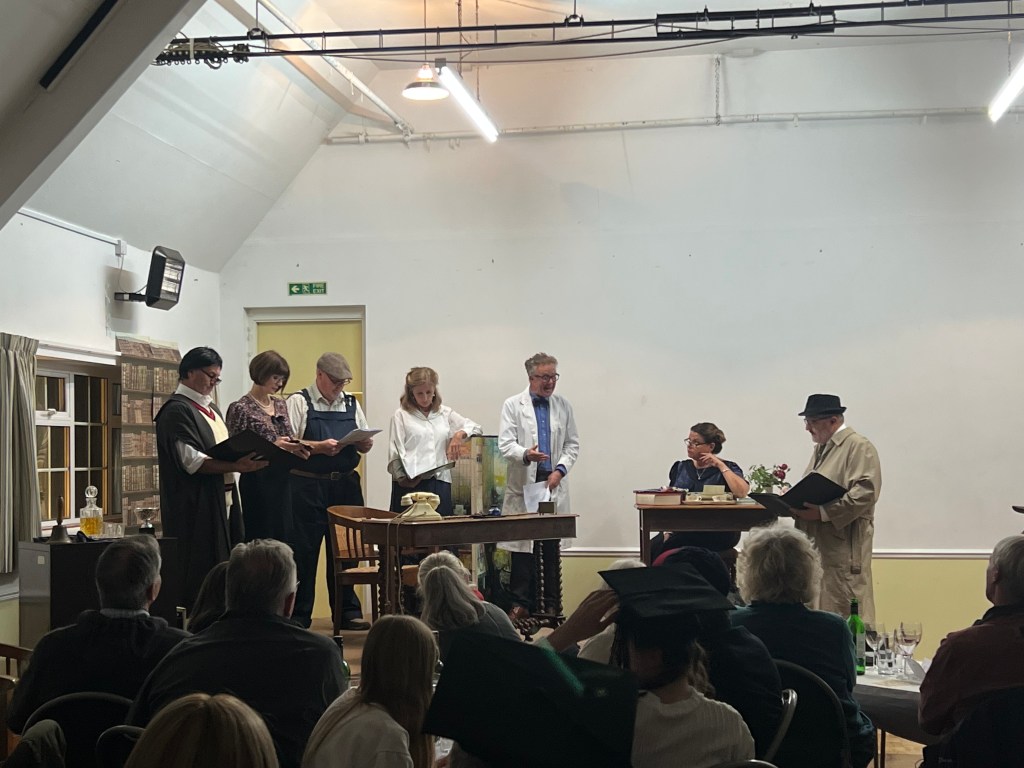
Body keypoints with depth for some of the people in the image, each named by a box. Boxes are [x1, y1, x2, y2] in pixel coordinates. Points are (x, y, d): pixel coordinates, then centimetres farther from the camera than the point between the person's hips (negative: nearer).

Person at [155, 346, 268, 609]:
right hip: (195, 506, -9)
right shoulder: (177, 410, -9)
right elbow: (190, 460, -19)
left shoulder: (211, 408, 19)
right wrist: (234, 466, -27)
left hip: (222, 501, 9)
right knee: (200, 576, -8)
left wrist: (246, 458, 3)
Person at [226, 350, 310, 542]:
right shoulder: (240, 408, -8)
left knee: (285, 540, 7)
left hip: (282, 483, 7)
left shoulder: (280, 405, 13)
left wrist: (296, 448, -3)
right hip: (257, 485, -7)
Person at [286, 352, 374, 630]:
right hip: (308, 486, -5)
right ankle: (299, 616, 8)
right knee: (304, 552, 0)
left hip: (346, 485, 5)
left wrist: (365, 444, -4)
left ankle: (347, 612, 18)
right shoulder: (299, 402, -1)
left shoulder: (351, 403, 16)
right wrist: (319, 447, -22)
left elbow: (366, 442, 19)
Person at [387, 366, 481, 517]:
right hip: (410, 483, -3)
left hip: (440, 482, 3)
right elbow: (395, 453, -2)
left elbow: (476, 428, 18)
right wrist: (402, 477, -17)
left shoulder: (445, 413, 17)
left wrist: (460, 434, -2)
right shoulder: (401, 416, 5)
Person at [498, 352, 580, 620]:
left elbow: (572, 445, 12)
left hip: (553, 483, 2)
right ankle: (522, 602, 5)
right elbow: (505, 444, -5)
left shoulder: (563, 406, 11)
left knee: (552, 546, 3)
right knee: (522, 544, -2)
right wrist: (525, 454, -25)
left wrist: (560, 470, -4)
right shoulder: (513, 405, 2)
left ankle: (552, 603, 9)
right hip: (523, 483, -2)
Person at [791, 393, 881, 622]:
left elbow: (865, 492, -20)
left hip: (842, 547, -9)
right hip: (816, 544, 9)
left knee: (845, 614, -7)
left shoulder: (859, 447, -8)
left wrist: (822, 512, -23)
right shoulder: (821, 448, 20)